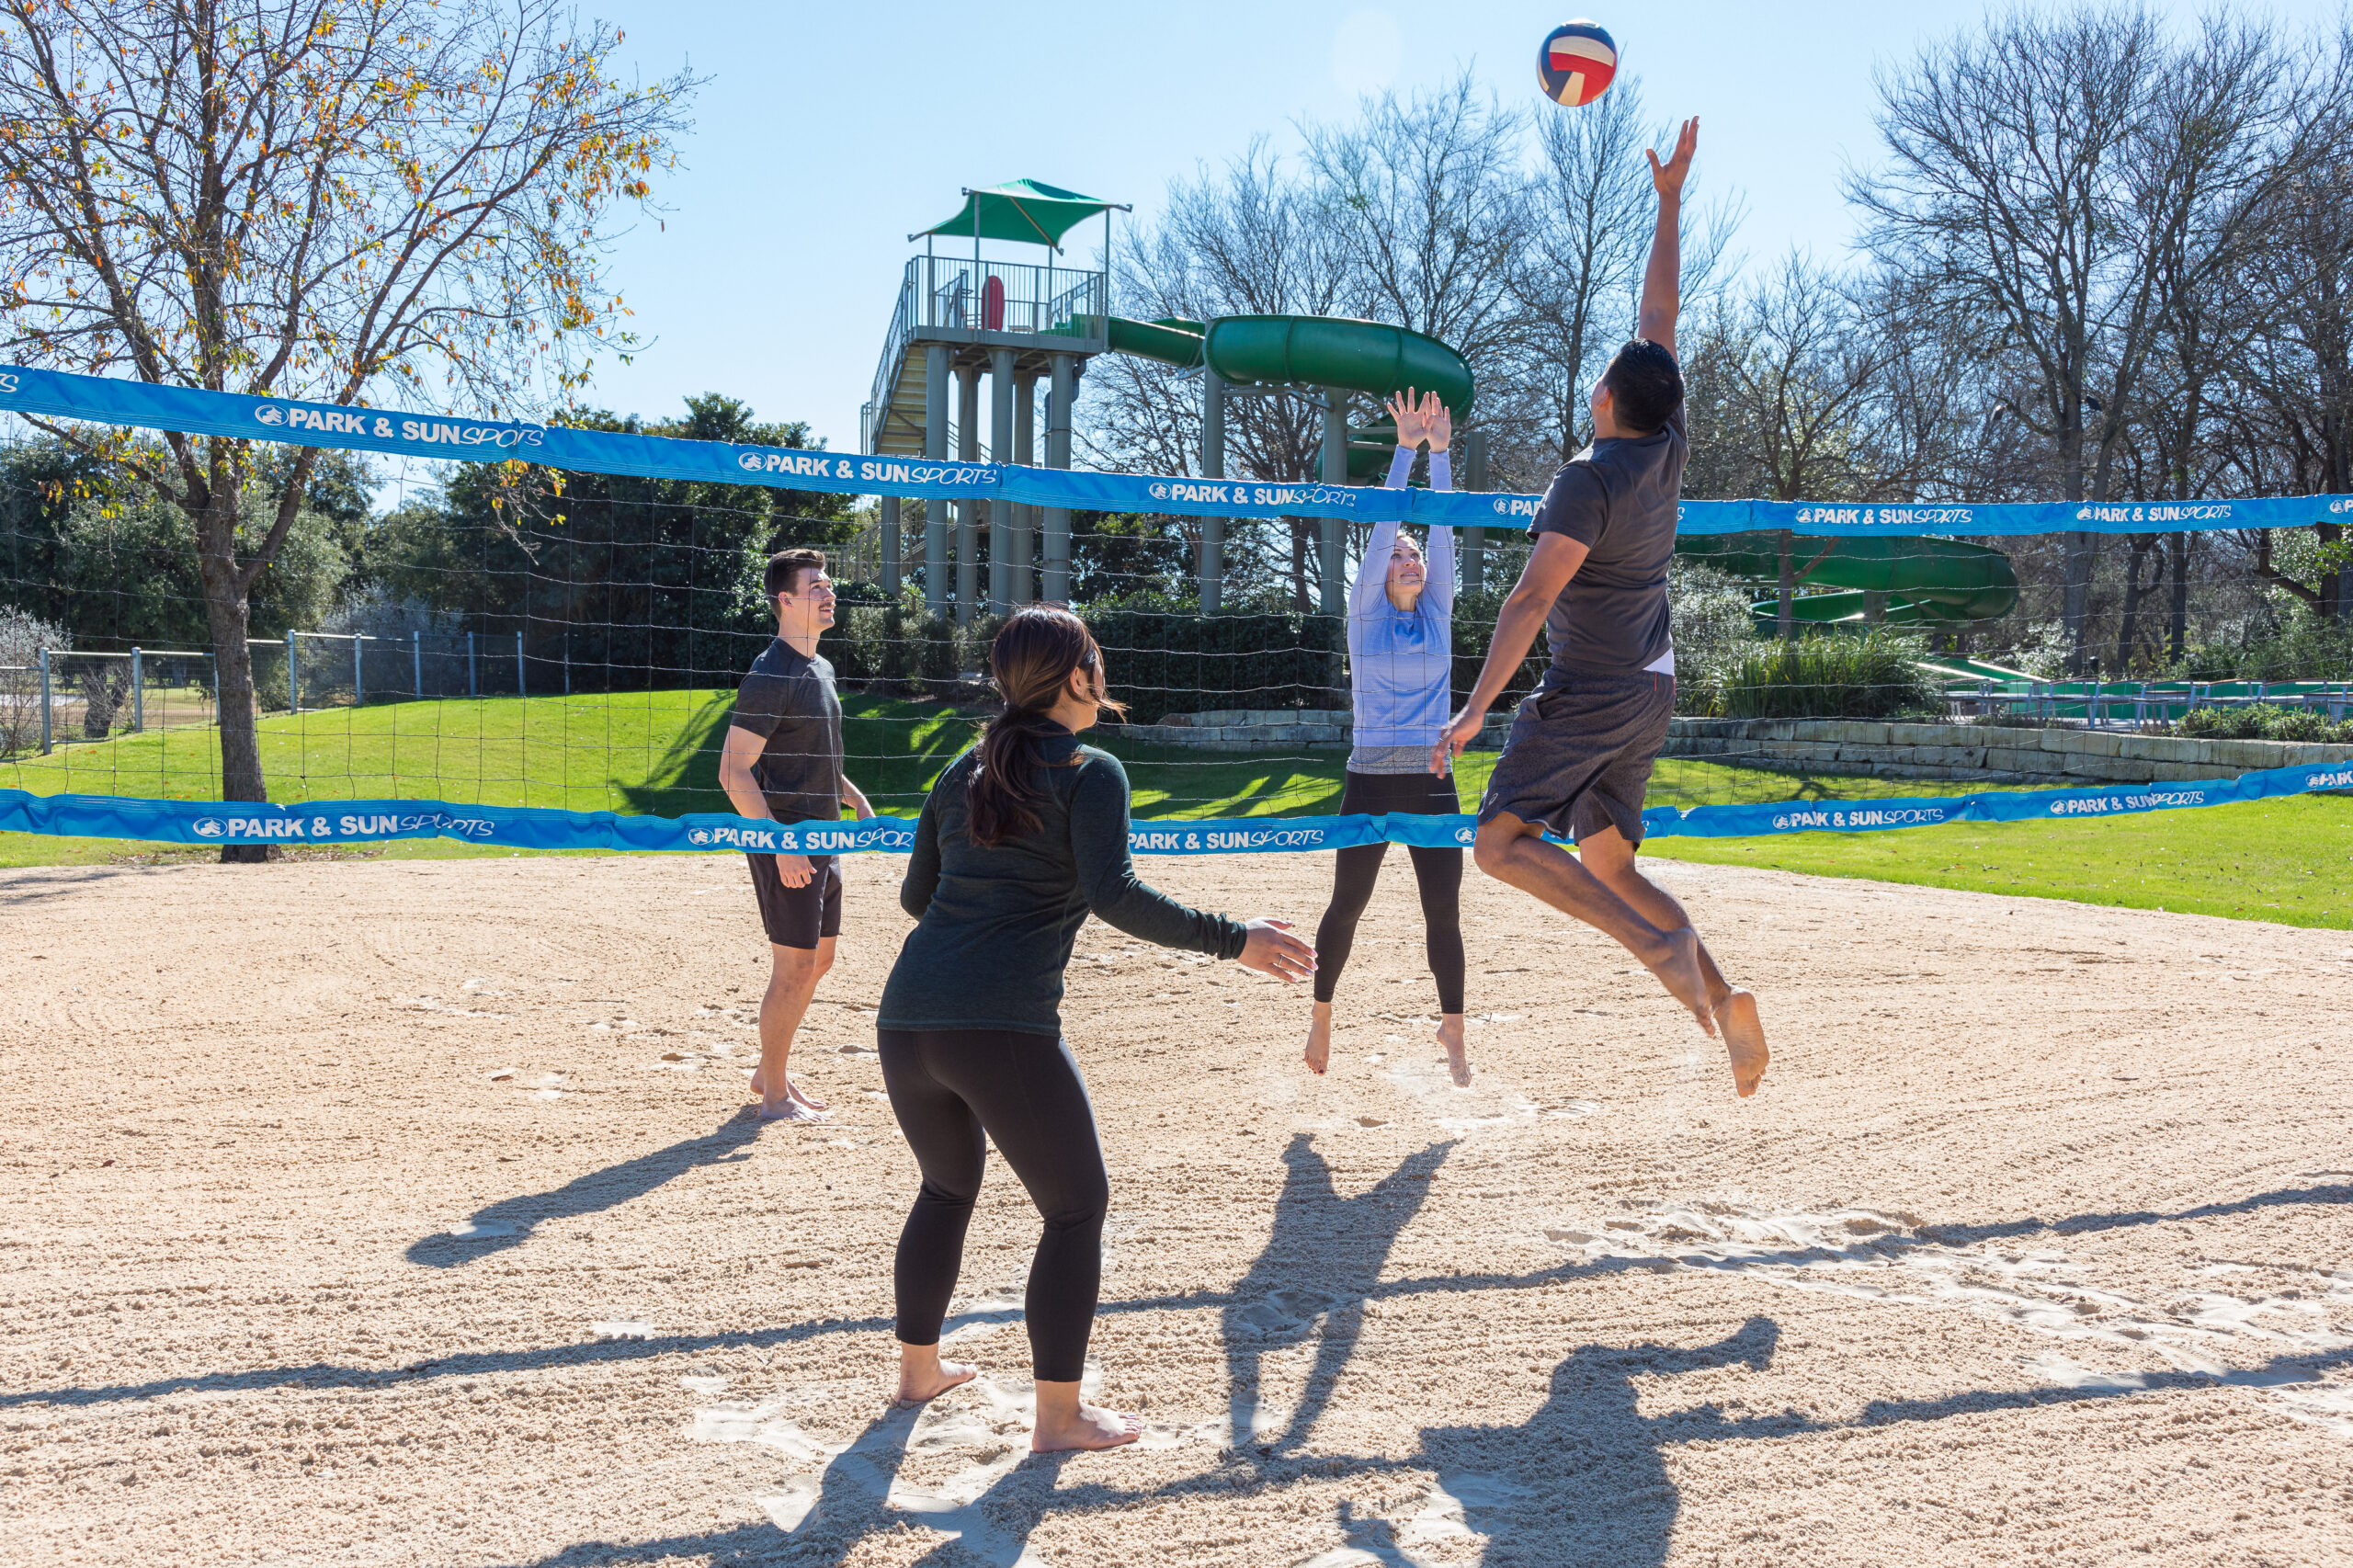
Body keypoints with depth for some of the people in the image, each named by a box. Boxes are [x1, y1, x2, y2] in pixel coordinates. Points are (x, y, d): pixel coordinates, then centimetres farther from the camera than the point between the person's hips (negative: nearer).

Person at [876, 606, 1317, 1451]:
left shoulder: (965, 771, 18)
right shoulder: (1091, 771, -1)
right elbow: (1113, 894, -15)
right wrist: (1232, 938, -12)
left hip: (906, 1017, 7)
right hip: (1004, 1027, -7)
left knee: (949, 1185, 29)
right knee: (1076, 1206, 11)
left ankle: (918, 1365, 40)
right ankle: (1060, 1414, 13)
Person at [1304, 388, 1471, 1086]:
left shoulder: (1437, 615, 8)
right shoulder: (1365, 615, 2)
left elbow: (1443, 532, 1)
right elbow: (1382, 526, -5)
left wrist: (1441, 453, -4)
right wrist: (1405, 449, -8)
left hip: (1431, 781, 2)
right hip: (1370, 780, -2)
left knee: (1444, 911, -1)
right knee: (1347, 906, 6)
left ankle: (1452, 1029, 11)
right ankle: (1321, 1012, 26)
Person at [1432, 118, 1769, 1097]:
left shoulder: (1591, 478, -16)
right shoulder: (1668, 447, 4)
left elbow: (1533, 597, -22)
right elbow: (1660, 312, 16)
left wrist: (1476, 706, -22)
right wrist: (1670, 198, 23)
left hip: (1590, 694, -8)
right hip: (1650, 690, 8)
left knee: (1502, 842, -9)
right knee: (1608, 864, 12)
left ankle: (1660, 944, -22)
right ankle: (1722, 999, -2)